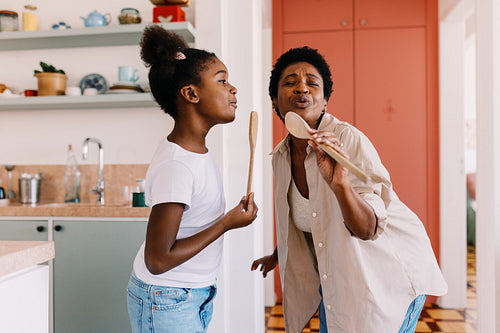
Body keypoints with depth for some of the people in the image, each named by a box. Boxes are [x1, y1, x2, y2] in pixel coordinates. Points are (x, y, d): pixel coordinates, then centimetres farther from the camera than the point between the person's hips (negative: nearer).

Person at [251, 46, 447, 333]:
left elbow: (367, 229, -31)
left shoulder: (349, 140, -25)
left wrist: (340, 184, -50)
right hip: (335, 275, 6)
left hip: (390, 270, -5)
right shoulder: (280, 157, -5)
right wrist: (277, 256, 28)